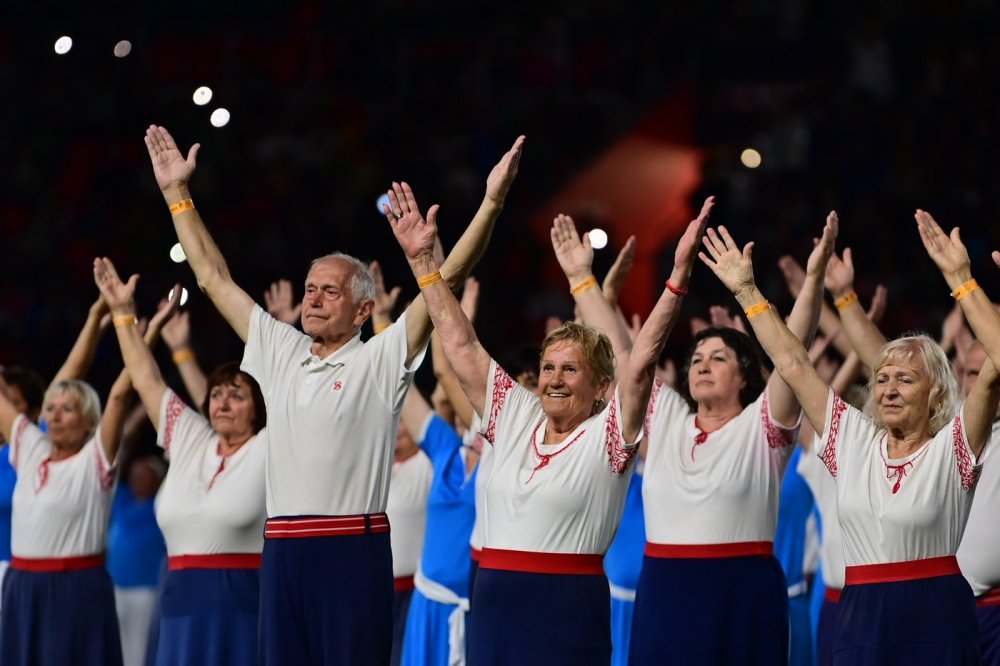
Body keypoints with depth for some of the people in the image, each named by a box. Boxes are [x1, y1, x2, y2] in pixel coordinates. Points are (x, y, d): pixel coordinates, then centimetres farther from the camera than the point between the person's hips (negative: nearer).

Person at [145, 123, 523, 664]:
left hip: (353, 550, -5)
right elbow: (213, 278, 21)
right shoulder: (279, 351, 15)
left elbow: (447, 281, -6)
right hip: (282, 551, 5)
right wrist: (176, 193, 21)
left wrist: (492, 203, -14)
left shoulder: (381, 360, 1)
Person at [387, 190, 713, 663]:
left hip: (569, 610, -5)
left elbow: (643, 358, -13)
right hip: (494, 604, 5)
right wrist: (422, 260, 12)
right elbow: (460, 343, 13)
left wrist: (679, 275, -23)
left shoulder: (607, 435, -2)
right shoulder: (515, 418, 11)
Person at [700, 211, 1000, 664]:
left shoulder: (951, 447, -1)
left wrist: (959, 279, -20)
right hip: (861, 618, 4)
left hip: (936, 624, -4)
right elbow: (792, 365, 14)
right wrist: (746, 291, 13)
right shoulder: (854, 440, 11)